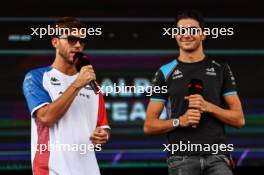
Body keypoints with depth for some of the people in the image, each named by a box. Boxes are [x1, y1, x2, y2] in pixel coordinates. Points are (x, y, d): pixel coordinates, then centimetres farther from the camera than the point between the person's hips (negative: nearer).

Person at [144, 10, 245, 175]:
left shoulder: (220, 69, 10)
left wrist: (208, 107, -11)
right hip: (181, 158, 0)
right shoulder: (165, 73, 8)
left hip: (217, 156, 0)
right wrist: (179, 121, -12)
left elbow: (239, 120, 6)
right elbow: (149, 126, 7)